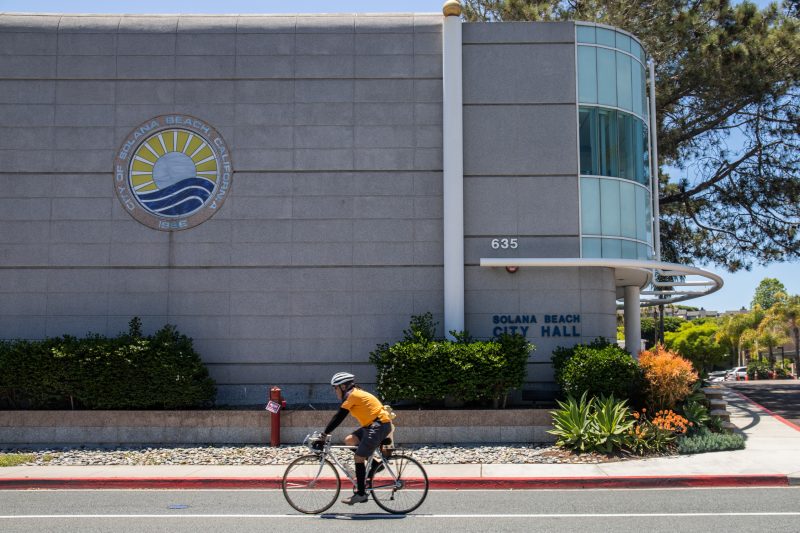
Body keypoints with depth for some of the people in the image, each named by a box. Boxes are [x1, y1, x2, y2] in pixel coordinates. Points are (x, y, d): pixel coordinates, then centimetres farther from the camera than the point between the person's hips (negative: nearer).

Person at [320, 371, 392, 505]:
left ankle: (361, 494, -2)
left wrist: (324, 433, -9)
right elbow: (340, 417, 22)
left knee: (359, 458, -7)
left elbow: (339, 417, -13)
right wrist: (327, 432, 20)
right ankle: (374, 464, 12)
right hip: (373, 425, 9)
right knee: (349, 440, 9)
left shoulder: (351, 395, -10)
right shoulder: (355, 394, 19)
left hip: (379, 425, -9)